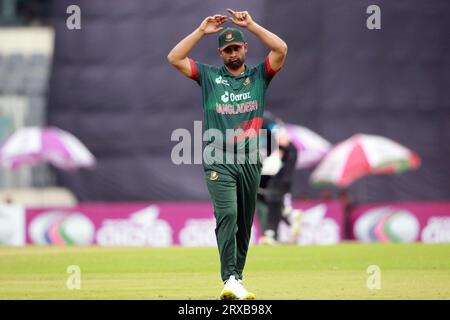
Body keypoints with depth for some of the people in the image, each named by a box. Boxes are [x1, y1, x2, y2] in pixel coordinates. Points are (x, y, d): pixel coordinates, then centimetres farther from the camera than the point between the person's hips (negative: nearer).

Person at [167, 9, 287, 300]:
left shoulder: (259, 76, 14)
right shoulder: (209, 76, 12)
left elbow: (281, 49, -1)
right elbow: (174, 58, 3)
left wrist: (251, 25, -2)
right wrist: (202, 31, 0)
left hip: (250, 160, 3)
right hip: (218, 160, -2)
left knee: (245, 221, 6)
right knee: (227, 214, -17)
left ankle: (237, 277, 15)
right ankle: (230, 280, -26)